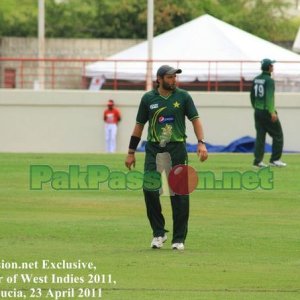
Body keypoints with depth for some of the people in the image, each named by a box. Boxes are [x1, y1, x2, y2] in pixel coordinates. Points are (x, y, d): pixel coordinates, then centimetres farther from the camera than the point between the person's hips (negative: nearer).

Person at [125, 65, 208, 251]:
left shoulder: (183, 97, 3)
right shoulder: (148, 99, 5)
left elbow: (195, 119, 1)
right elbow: (139, 125, 11)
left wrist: (201, 143, -14)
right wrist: (131, 153, 9)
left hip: (177, 148, -1)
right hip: (154, 149, 1)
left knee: (180, 193, -3)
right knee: (149, 190, -9)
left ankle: (179, 238, 6)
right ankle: (158, 233, 7)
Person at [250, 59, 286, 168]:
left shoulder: (256, 80, 10)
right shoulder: (269, 80, -13)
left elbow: (252, 96, 17)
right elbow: (269, 97, -22)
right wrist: (272, 112, -27)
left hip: (258, 112, 7)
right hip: (267, 111, -7)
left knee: (260, 136, 7)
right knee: (277, 135, 4)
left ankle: (258, 160, 1)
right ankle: (275, 159, 2)